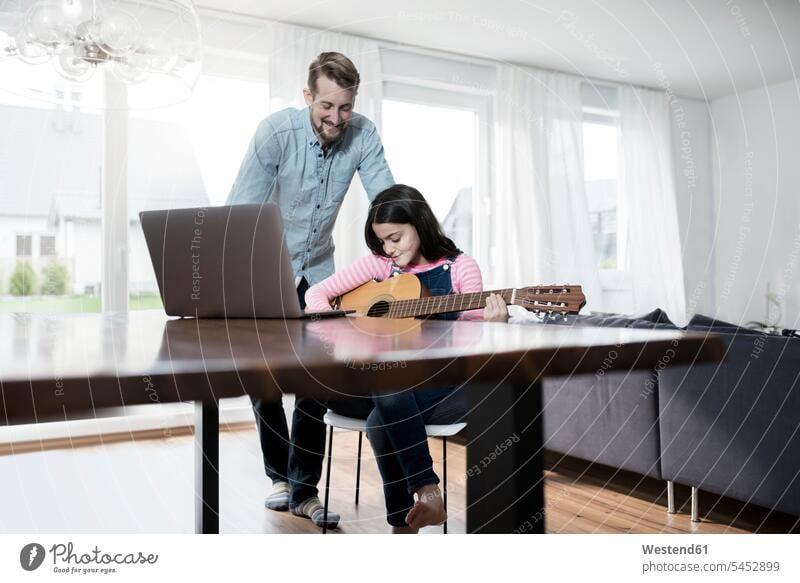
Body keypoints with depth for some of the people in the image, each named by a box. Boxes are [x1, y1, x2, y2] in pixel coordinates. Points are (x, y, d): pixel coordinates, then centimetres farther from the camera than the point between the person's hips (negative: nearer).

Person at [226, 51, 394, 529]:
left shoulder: (363, 135, -14)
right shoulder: (276, 131, -21)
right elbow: (240, 213, -22)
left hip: (317, 269, 2)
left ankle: (304, 489, 9)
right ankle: (280, 475, 24)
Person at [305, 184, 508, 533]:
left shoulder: (460, 267, 3)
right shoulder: (380, 264, 8)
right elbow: (316, 293, 10)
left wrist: (493, 323, -28)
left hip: (441, 384, -1)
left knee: (382, 422, -30)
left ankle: (404, 519, -12)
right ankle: (426, 490, -25)